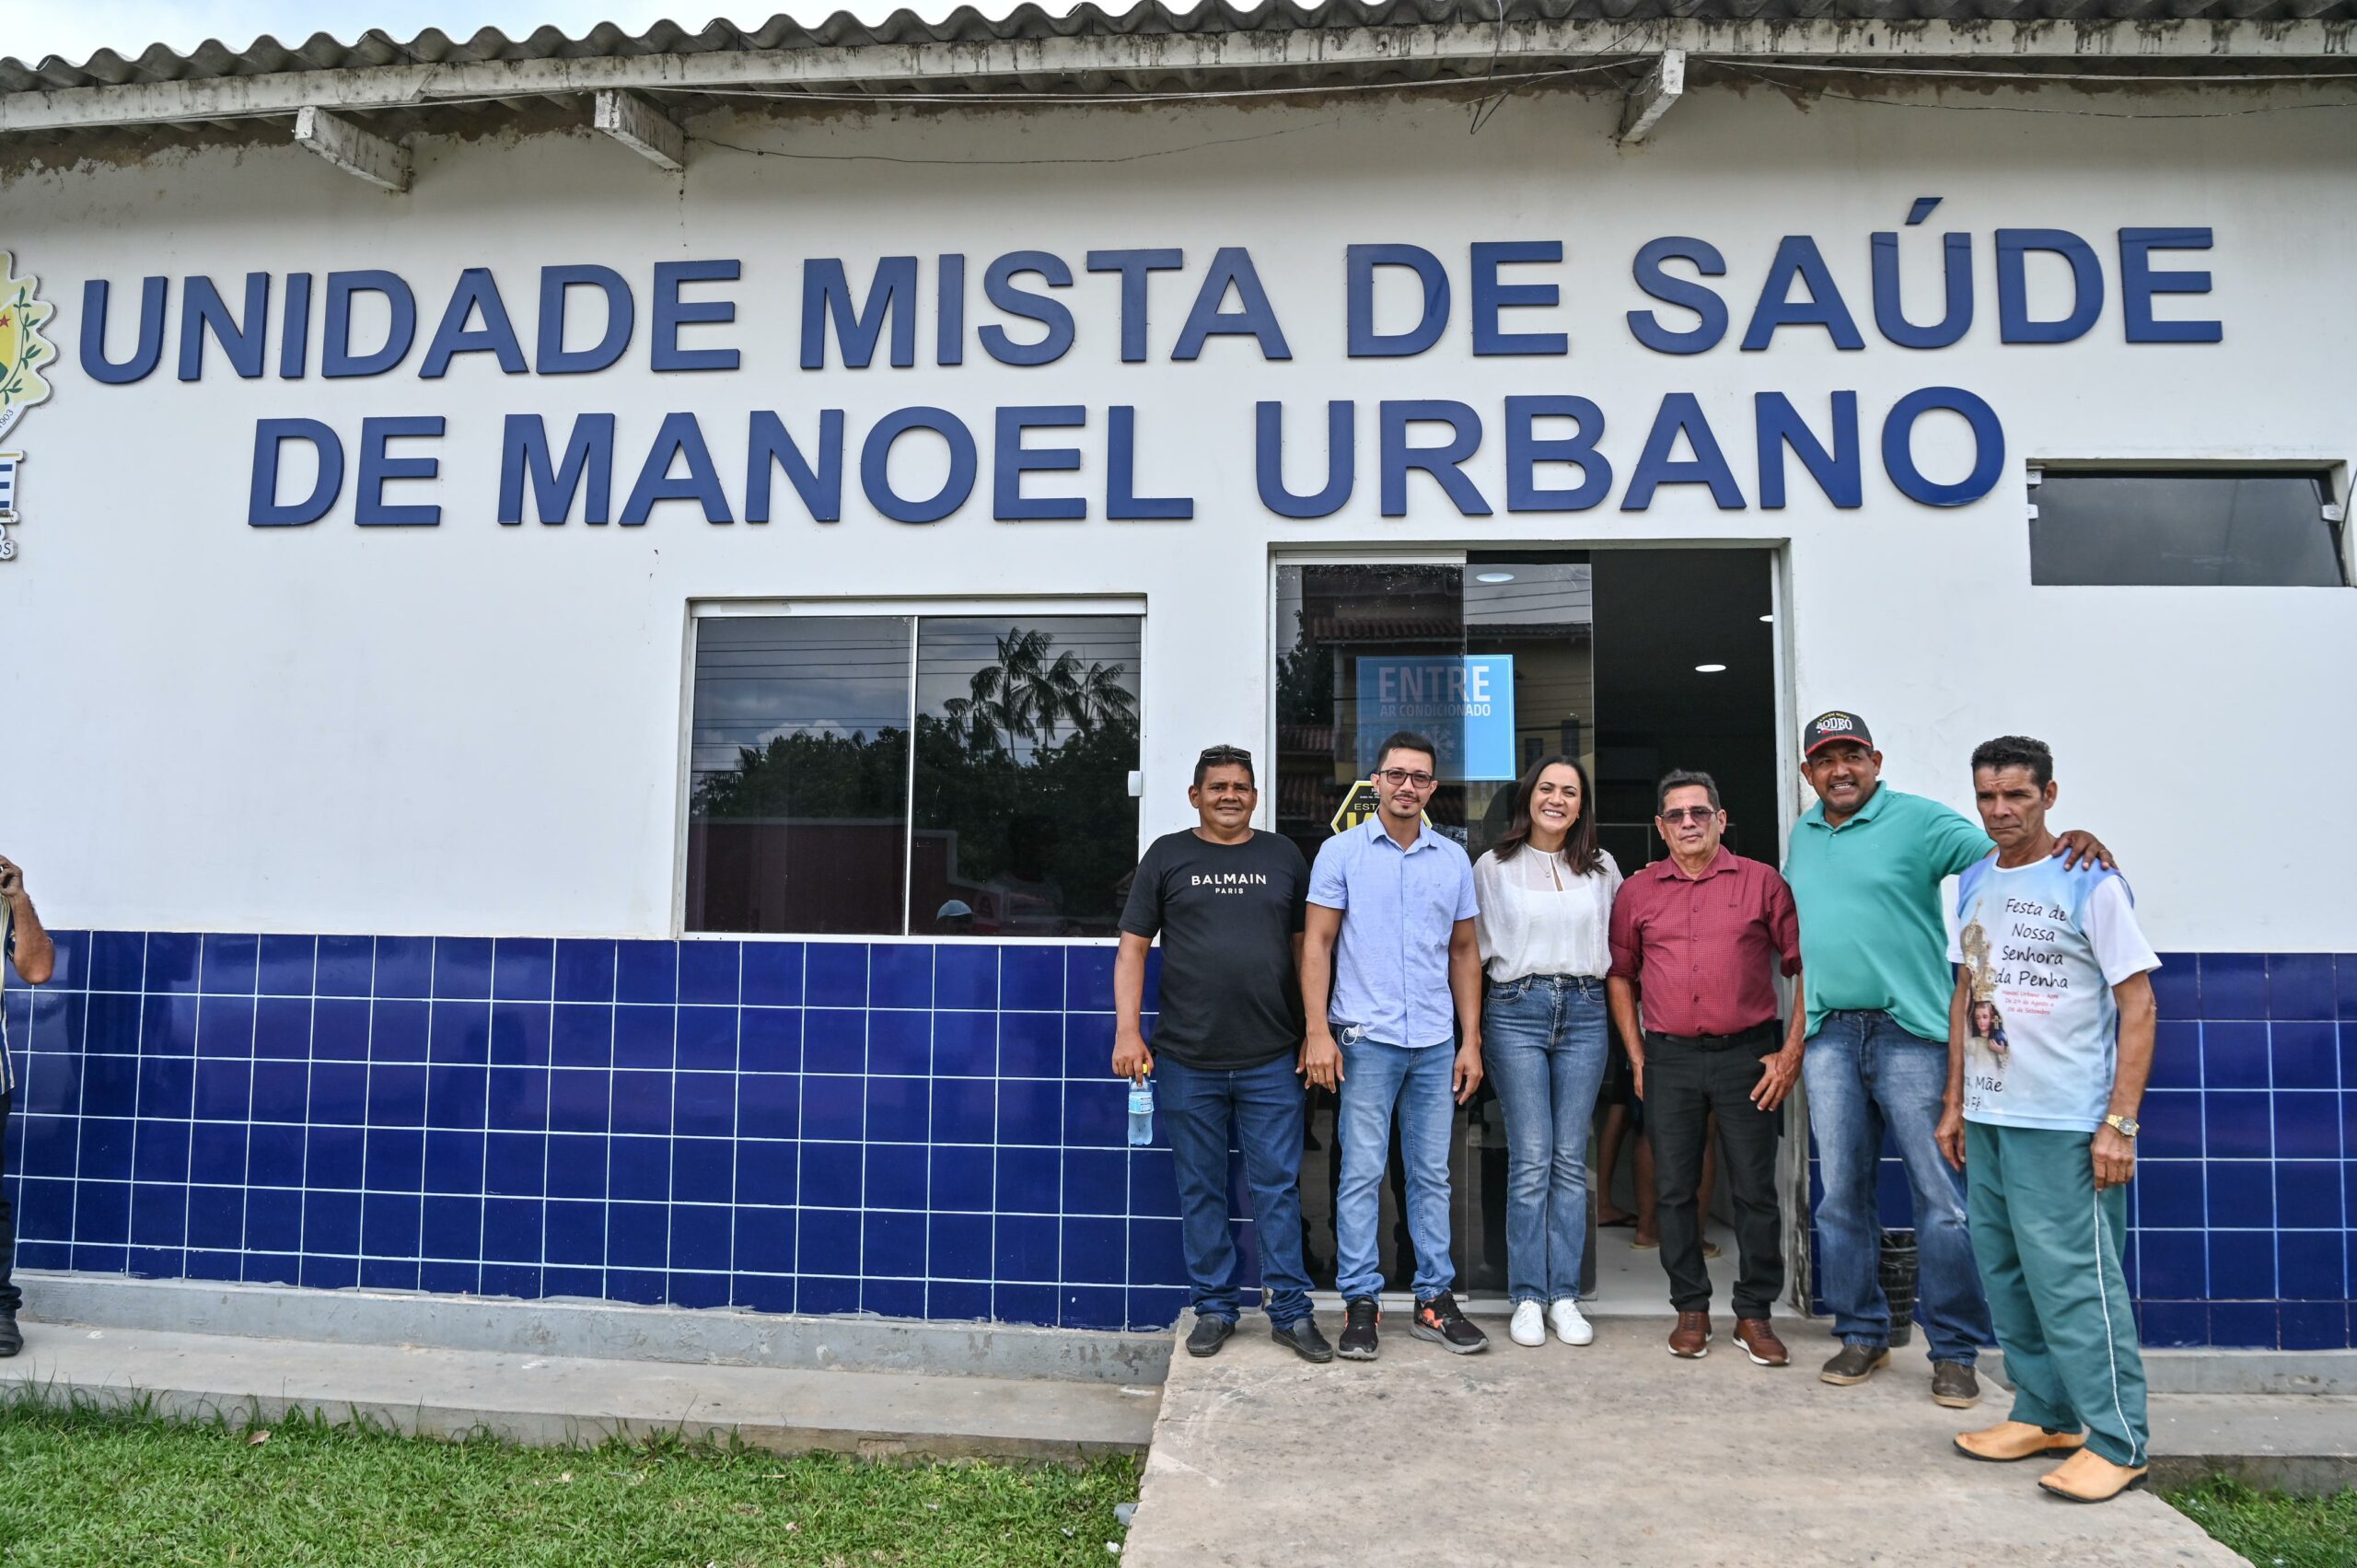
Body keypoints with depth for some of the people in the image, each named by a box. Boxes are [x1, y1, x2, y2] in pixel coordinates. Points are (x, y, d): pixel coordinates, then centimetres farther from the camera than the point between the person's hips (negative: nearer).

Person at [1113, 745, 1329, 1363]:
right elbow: (1132, 947, 4)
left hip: (1271, 1060, 0)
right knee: (1200, 1190, 9)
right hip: (1187, 1062, 0)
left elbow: (1305, 946, 11)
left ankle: (1291, 1311, 14)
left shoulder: (1283, 856, 10)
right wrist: (1127, 1031, -5)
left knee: (1279, 1188, 3)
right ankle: (1215, 1307, 22)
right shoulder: (1167, 856, 6)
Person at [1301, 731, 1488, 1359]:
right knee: (1362, 1173, 0)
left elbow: (1464, 952, 13)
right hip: (1365, 1040, -3)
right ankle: (1360, 1303, 9)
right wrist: (1318, 1032, -10)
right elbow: (1317, 944, -1)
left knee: (1432, 1175, 10)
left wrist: (1471, 1041, 8)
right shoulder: (1341, 852, 0)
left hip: (1436, 1045, 3)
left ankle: (1435, 1299, 19)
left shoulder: (1453, 859, 10)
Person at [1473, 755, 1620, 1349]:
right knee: (1530, 1159, -5)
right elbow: (1474, 947, 5)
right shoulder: (1494, 867, 5)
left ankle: (1565, 1297, 11)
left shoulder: (1602, 869, 12)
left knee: (1571, 1159, 4)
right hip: (1516, 1010, -2)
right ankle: (1527, 1297, 4)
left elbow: (1619, 941, 18)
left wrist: (1592, 982, 7)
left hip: (1584, 1011, 3)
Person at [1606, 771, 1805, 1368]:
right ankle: (1691, 1310, 20)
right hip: (1669, 1057, 2)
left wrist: (1792, 1051, -5)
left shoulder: (1763, 882, 1)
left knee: (1755, 1189, 4)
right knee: (1675, 1188, 7)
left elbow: (1804, 964, 0)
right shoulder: (1637, 892, 6)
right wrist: (1637, 1056, 7)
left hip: (1747, 1053, -2)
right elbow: (1620, 975, 12)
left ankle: (1755, 1314, 17)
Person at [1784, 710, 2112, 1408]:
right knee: (1842, 1195, 10)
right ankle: (1861, 1335, 23)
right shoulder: (1802, 836, 13)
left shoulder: (1918, 820, -4)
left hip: (1910, 1033, -5)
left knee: (1940, 1198, -1)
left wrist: (2071, 843, -36)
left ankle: (1954, 1351, 12)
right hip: (1829, 1036, 5)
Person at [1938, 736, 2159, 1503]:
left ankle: (2116, 1441, 9)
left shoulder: (2090, 884, -8)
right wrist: (1955, 1103, 14)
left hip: (2063, 1123, -6)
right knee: (2006, 1274, 12)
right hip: (1987, 1118, 6)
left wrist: (2119, 1124, -13)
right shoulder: (1975, 881, 10)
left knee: (2071, 1278, -3)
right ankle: (2044, 1415, 25)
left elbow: (2138, 1007, -8)